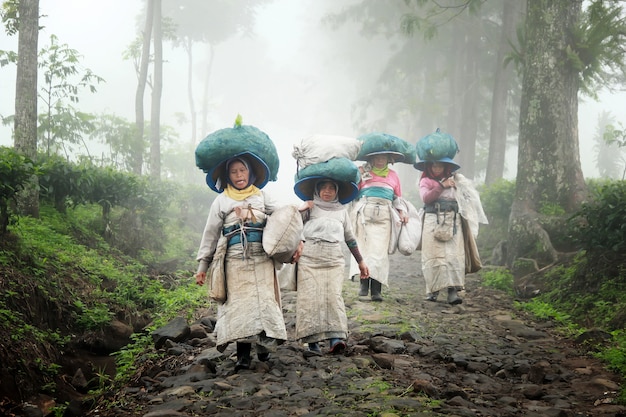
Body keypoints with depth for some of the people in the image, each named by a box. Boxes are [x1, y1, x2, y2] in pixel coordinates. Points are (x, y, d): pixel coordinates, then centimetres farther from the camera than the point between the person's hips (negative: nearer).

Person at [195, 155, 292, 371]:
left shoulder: (261, 196, 12)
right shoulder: (221, 201, 10)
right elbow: (210, 234, 10)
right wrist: (202, 265, 5)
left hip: (261, 258, 1)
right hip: (235, 260, -1)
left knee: (263, 301, -4)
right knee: (239, 303, -6)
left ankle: (263, 345, 5)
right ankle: (243, 354, -8)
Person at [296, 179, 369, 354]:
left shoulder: (341, 210, 22)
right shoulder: (309, 207, 13)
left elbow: (350, 238, 26)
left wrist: (360, 262, 24)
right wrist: (301, 210, -14)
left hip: (334, 259, 2)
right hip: (309, 257, -1)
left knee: (333, 295, -14)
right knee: (310, 297, -10)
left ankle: (336, 337, -26)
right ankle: (312, 340, -10)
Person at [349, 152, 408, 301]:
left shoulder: (393, 175, 20)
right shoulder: (364, 172, 13)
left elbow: (397, 198, 23)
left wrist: (402, 212, 9)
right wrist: (359, 175, 0)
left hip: (384, 215, 1)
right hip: (364, 212, -1)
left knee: (380, 250, -7)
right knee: (363, 247, -9)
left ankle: (376, 290, -10)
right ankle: (364, 283, -7)